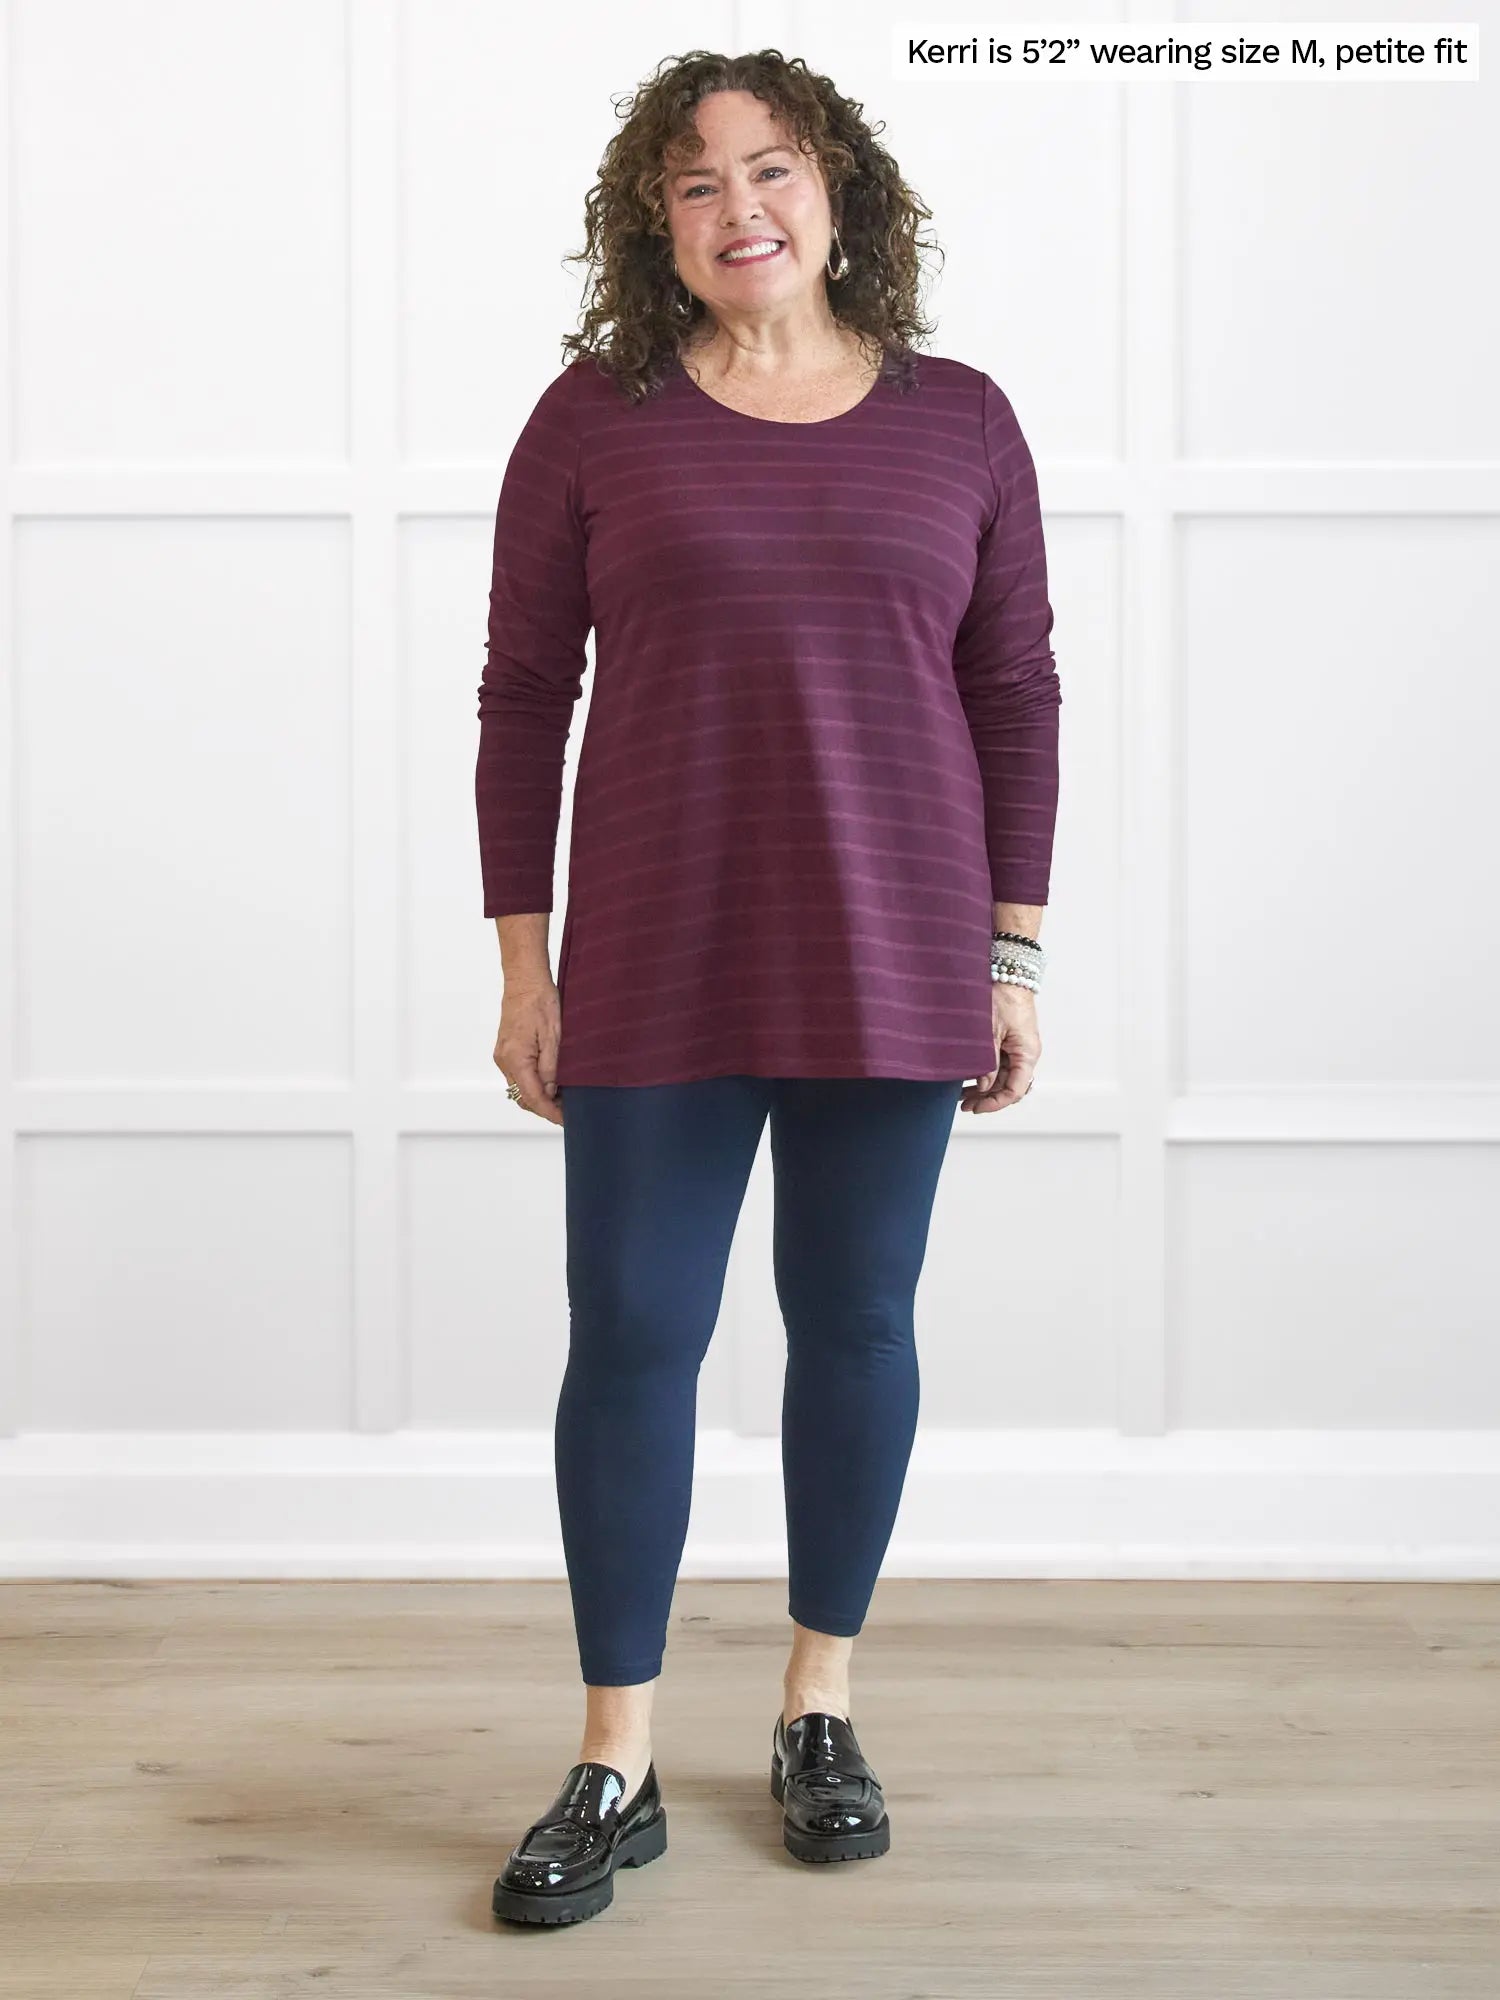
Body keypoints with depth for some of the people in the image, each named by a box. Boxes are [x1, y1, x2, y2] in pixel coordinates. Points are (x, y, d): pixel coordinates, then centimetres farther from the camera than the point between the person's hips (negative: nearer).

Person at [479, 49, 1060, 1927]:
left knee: (856, 1326, 9)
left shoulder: (958, 419, 5)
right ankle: (616, 1770, 14)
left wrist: (1012, 953, 3)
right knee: (631, 1336, 1)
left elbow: (1016, 694, 7)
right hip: (656, 976, -1)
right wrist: (524, 961, -1)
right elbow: (523, 693, 3)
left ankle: (819, 1713, 28)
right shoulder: (596, 417, 1)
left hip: (893, 965, 1)